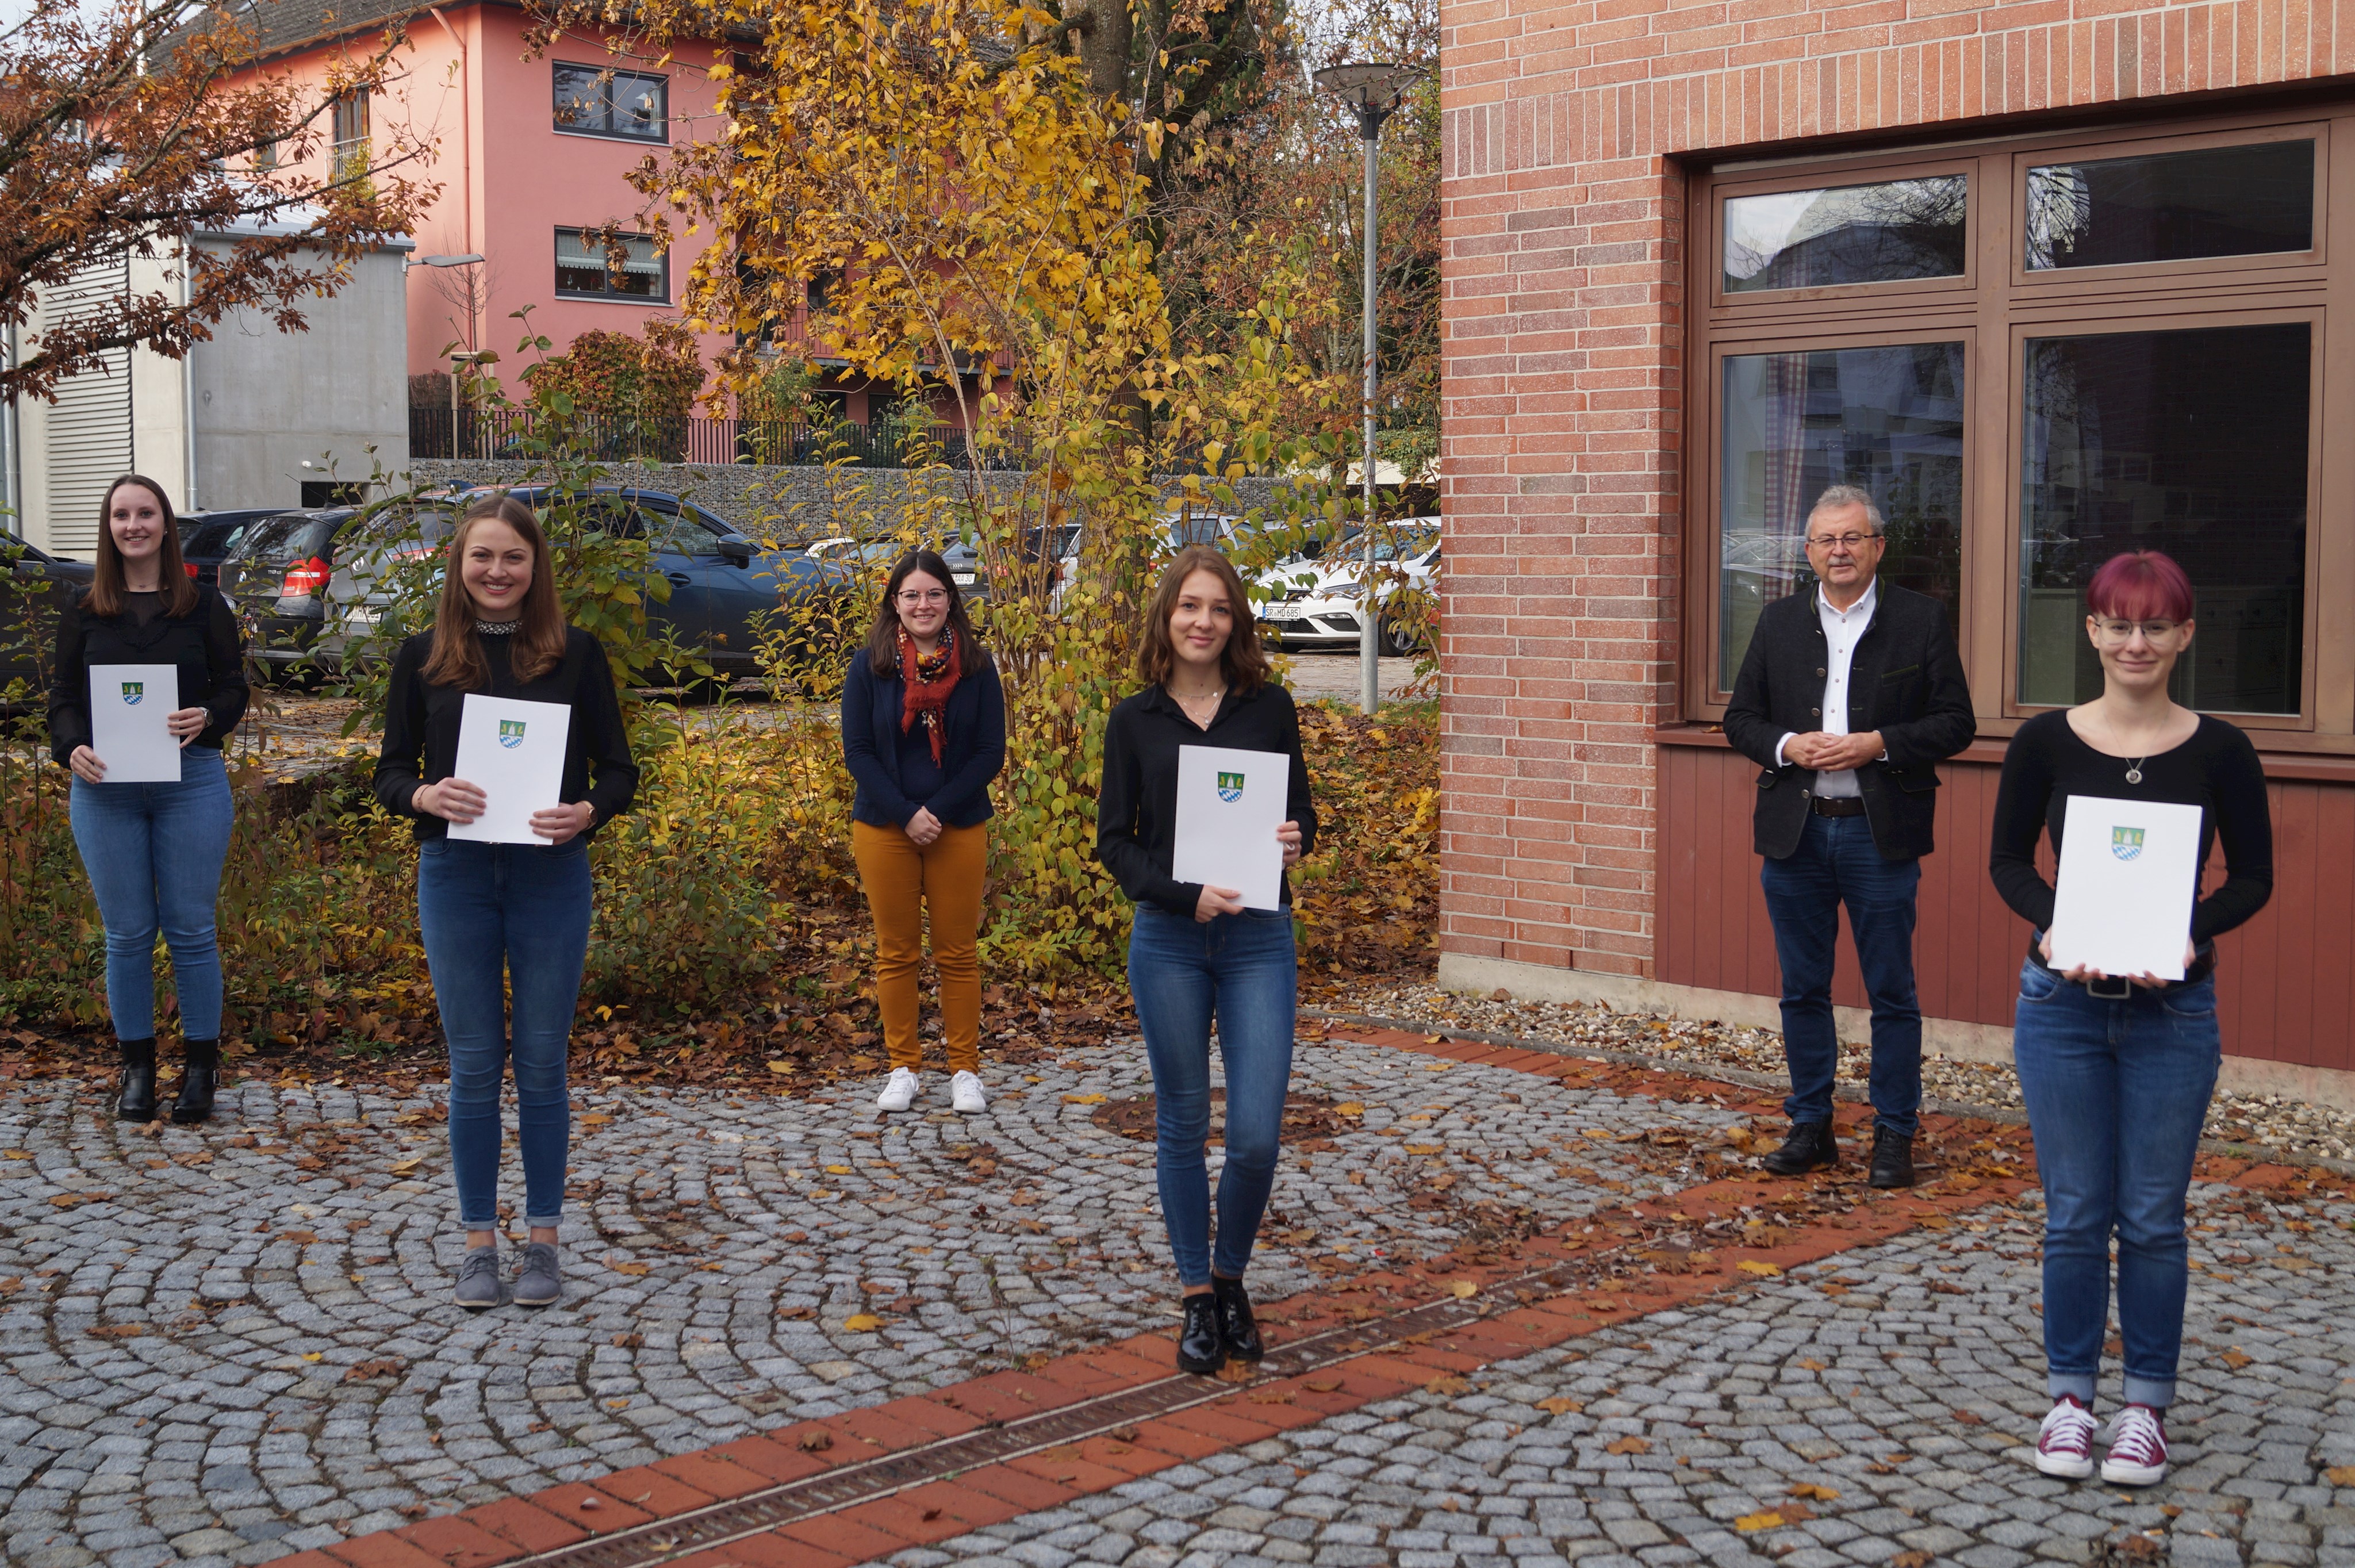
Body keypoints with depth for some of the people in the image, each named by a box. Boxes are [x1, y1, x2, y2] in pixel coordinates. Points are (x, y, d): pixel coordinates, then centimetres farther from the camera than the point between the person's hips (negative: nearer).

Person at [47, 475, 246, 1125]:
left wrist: (206, 717, -17)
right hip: (104, 787, 1)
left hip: (192, 782, -1)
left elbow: (234, 687, 4)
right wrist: (71, 748, -12)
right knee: (127, 932, 6)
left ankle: (201, 1064, 13)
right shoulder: (83, 613, 8)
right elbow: (63, 695, 8)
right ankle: (136, 1065, 17)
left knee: (190, 927, 1)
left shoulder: (205, 607, 5)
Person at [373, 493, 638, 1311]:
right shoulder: (424, 656, 4)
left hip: (550, 873, -1)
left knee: (541, 1062, 6)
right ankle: (479, 1239, 17)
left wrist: (586, 811, -18)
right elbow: (391, 769, 6)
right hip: (454, 873, 1)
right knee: (473, 1065, 6)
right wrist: (425, 796, -16)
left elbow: (618, 768, 3)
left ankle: (542, 1237, 18)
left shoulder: (575, 653, 1)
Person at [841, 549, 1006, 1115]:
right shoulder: (869, 666, 0)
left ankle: (965, 1070, 13)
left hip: (959, 829, 0)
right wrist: (905, 814, -13)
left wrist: (938, 811, -12)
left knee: (958, 953, 5)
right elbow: (857, 751, -2)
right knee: (896, 953, 7)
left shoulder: (976, 667, 0)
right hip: (885, 829, 0)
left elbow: (991, 753, -2)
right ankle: (904, 1068, 17)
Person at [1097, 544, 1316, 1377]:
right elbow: (1114, 839, 1)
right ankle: (1198, 1299, 21)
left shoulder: (1270, 707, 4)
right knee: (1182, 1126, 7)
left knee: (1256, 1134, -4)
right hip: (1168, 940, 0)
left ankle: (1231, 1277, 21)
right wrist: (1183, 894, -15)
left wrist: (1297, 838, -12)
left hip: (1259, 939, 0)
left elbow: (1301, 809, 11)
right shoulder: (1135, 720, 2)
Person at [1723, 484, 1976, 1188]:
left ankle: (1895, 1133, 14)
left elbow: (1956, 723, -2)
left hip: (1880, 834, -3)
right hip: (1794, 834, 3)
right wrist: (1786, 747, -9)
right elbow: (1740, 718, 11)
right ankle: (1811, 1127, 21)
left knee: (1892, 994, 3)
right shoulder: (1780, 621, 9)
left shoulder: (1921, 619, 0)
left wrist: (1878, 744, -15)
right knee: (1802, 990, 10)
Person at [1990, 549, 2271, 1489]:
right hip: (2062, 1003, 0)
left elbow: (2253, 877, 3)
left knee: (2153, 1218, 7)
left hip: (2172, 1009, 0)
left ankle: (2146, 1407, 21)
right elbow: (2007, 860, 5)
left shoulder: (2218, 751, -2)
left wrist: (2193, 932, -16)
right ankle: (2069, 1395, 22)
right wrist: (2051, 922, -15)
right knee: (2074, 1214, 8)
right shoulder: (2046, 741, -2)